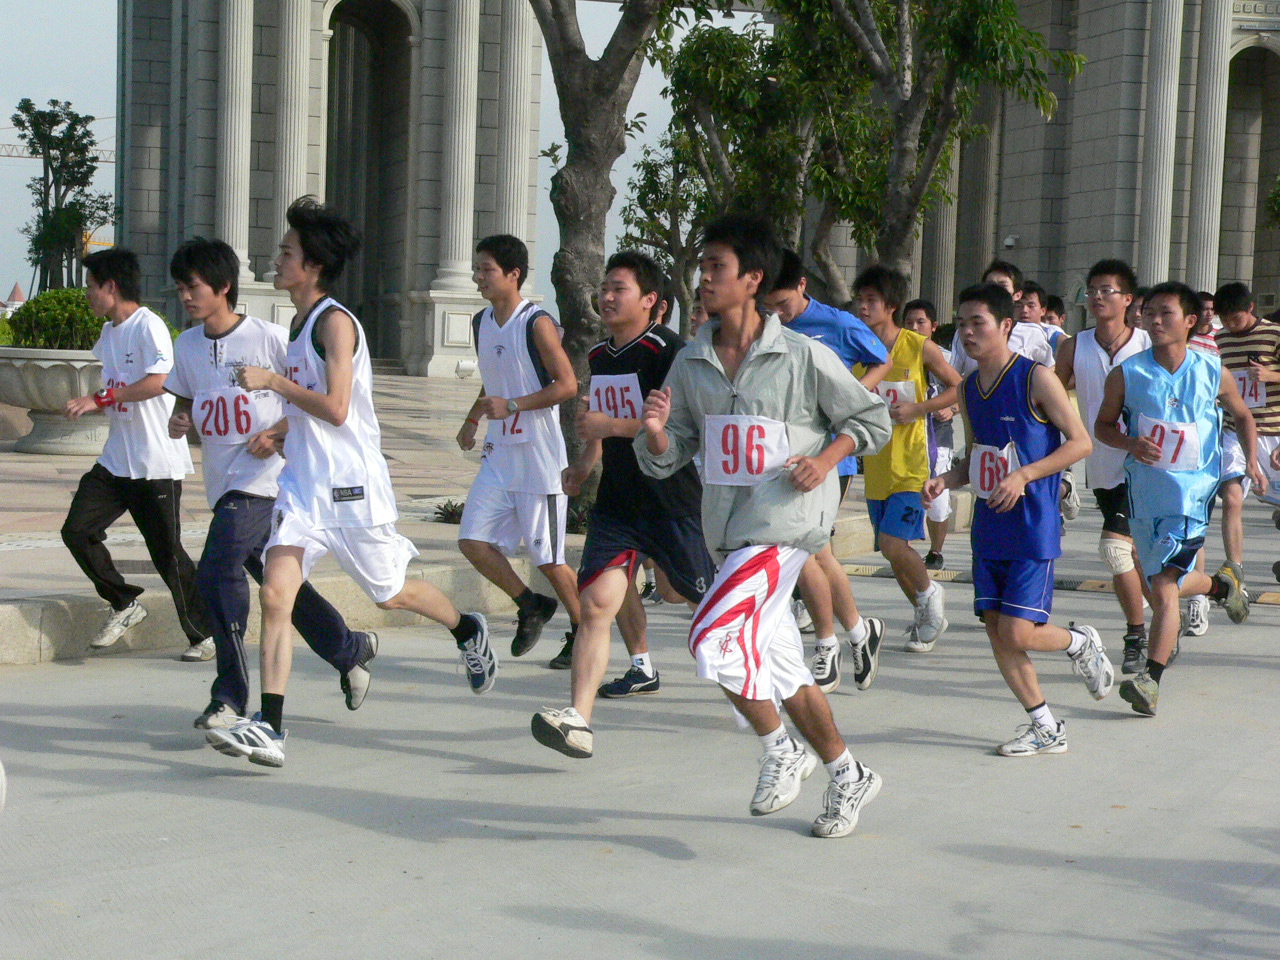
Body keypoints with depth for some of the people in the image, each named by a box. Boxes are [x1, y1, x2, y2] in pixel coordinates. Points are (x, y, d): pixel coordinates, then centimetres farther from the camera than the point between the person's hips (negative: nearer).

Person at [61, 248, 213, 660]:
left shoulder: (148, 326, -12)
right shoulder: (108, 332, 15)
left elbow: (157, 382, -26)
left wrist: (99, 399, -27)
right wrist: (85, 409, 13)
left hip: (157, 464, -8)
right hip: (115, 460, 8)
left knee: (167, 552, -4)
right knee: (77, 531, -4)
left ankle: (206, 634, 11)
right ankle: (124, 603, 14)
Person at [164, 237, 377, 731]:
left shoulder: (271, 338, -11)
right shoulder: (186, 346, 7)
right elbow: (185, 400, 21)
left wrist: (279, 434, -16)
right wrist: (179, 422, -2)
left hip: (264, 478, -7)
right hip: (223, 482, 7)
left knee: (216, 571, -21)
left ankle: (230, 697, -15)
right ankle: (352, 650, 40)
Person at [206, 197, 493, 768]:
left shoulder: (335, 321, -14)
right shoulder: (301, 322, 13)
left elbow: (336, 409, -22)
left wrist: (272, 381, -20)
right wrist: (282, 431, 20)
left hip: (352, 486, -7)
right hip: (303, 485, 7)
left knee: (390, 593, 11)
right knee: (275, 594, -10)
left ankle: (468, 631, 42)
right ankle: (269, 729, -13)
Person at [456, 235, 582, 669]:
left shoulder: (537, 324, -13)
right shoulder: (481, 323, 10)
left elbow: (568, 385, -16)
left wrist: (511, 406, -22)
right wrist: (472, 420, 16)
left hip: (539, 458, -7)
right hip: (499, 454, 7)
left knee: (547, 557, -1)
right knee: (472, 540, -4)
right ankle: (530, 606, 16)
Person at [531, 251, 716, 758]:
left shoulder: (666, 349, -15)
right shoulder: (599, 355, 11)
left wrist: (612, 426, -24)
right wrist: (584, 463, 17)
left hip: (673, 501, -6)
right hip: (617, 501, 6)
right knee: (597, 602, -11)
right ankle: (578, 721, -6)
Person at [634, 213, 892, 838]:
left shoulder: (803, 356, -7)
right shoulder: (690, 363, 7)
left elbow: (872, 418, 3)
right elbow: (666, 460, 10)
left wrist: (825, 459, -13)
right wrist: (655, 431, -11)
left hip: (786, 522, -6)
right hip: (727, 525, 6)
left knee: (713, 636, -20)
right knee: (780, 664, 12)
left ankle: (781, 753, 1)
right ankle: (848, 778, 28)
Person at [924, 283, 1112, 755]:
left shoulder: (1036, 378, -11)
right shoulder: (968, 389, 10)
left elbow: (1081, 442, -10)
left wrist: (1023, 475, -19)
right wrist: (945, 480, 0)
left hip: (1033, 526, -7)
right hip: (988, 525, 7)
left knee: (1018, 633, -12)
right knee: (995, 631, 4)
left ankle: (1080, 643, 21)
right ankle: (1045, 728, 17)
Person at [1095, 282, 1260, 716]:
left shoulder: (1212, 374, -2)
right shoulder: (1127, 374, -3)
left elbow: (1242, 415, 15)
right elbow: (1103, 425, 6)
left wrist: (1252, 460, 0)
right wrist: (1131, 443, -14)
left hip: (1193, 489, -3)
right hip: (1145, 489, 3)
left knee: (1165, 586, -16)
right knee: (1161, 588, 15)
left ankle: (1151, 679, -18)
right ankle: (1220, 586, 48)